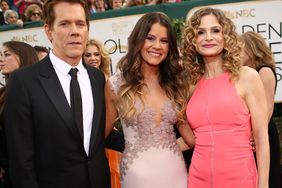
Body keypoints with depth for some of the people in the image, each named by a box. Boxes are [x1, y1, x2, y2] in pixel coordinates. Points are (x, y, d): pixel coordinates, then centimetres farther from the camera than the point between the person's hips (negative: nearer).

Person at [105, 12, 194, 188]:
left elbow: (186, 129, 8)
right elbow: (103, 132, 3)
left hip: (175, 170, 4)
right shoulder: (116, 84, -6)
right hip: (138, 173, -3)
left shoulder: (175, 83, 3)